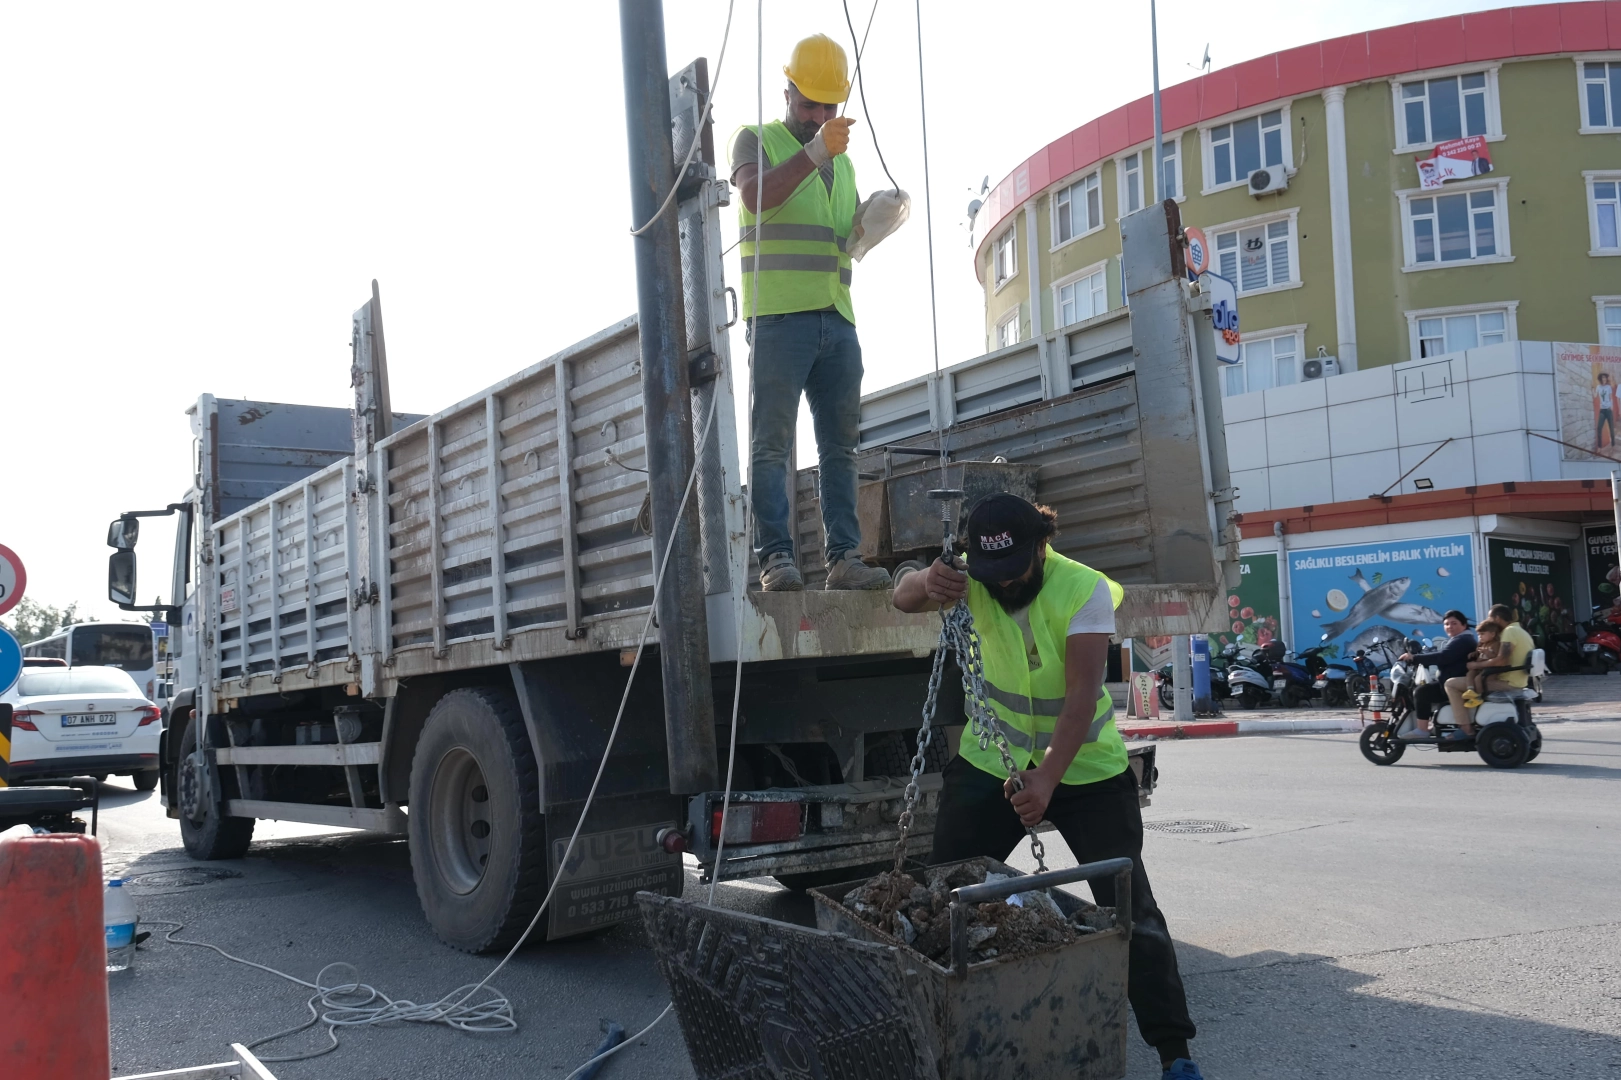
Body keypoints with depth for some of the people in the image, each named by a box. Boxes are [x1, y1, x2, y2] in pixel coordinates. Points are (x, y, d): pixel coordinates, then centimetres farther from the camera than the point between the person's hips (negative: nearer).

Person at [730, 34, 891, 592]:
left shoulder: (843, 163, 25)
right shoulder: (757, 140, 7)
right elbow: (756, 194, -14)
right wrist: (815, 152, -24)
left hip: (838, 318, 6)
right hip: (779, 315, -6)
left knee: (840, 445, 2)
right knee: (771, 442, -8)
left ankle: (844, 557, 4)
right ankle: (776, 557, -11)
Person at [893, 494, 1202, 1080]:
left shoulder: (1084, 590, -24)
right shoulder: (975, 576, -12)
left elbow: (1082, 694, -28)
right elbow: (903, 597, -25)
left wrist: (1046, 779, -37)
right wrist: (927, 581, -49)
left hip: (1086, 768, -3)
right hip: (991, 762, 4)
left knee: (1130, 908, -6)